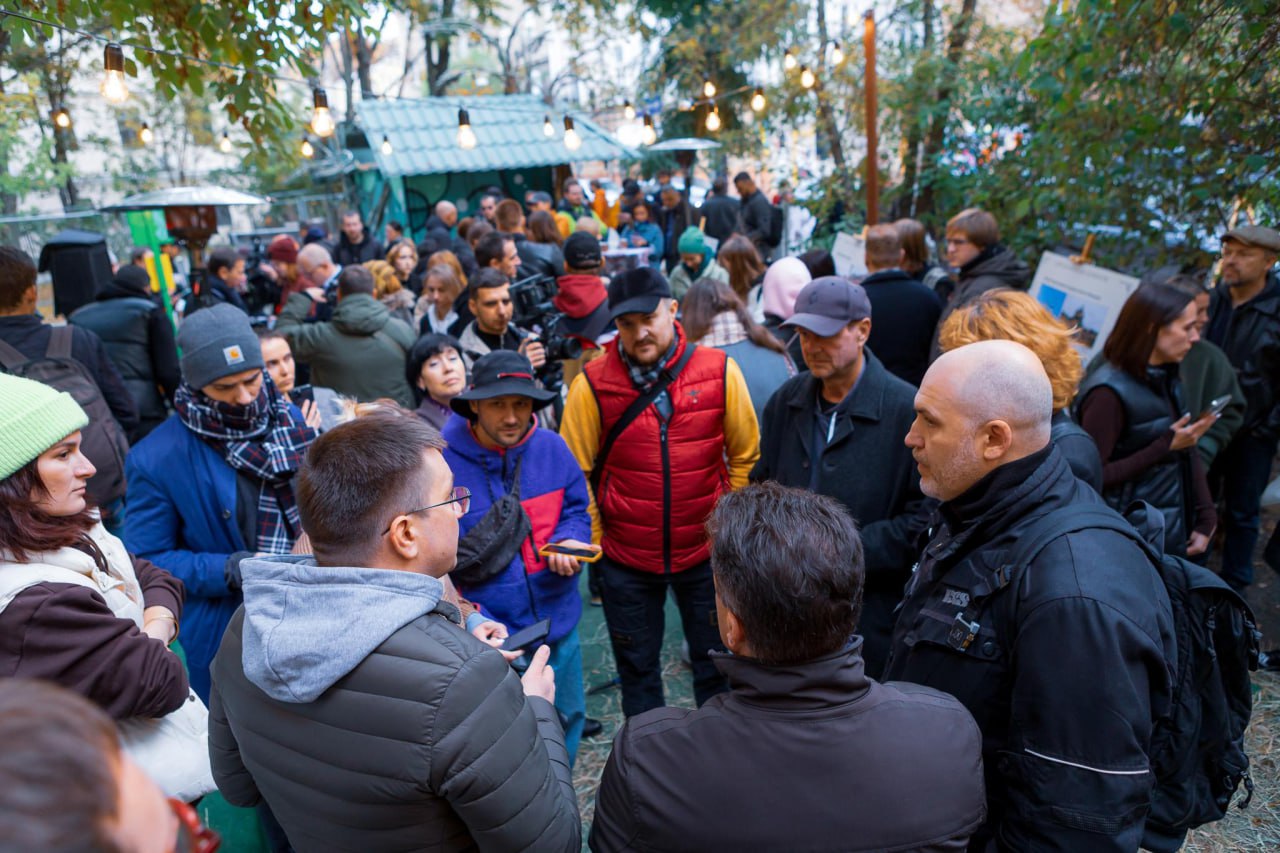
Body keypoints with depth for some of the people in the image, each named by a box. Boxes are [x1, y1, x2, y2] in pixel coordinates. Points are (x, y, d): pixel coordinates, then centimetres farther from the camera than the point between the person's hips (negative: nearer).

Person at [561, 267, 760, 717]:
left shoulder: (720, 371, -9)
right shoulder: (592, 383, -12)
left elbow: (746, 457, -1)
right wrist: (593, 539, -4)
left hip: (706, 551, 1)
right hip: (626, 560, 0)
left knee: (716, 663, 18)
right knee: (637, 667, 18)